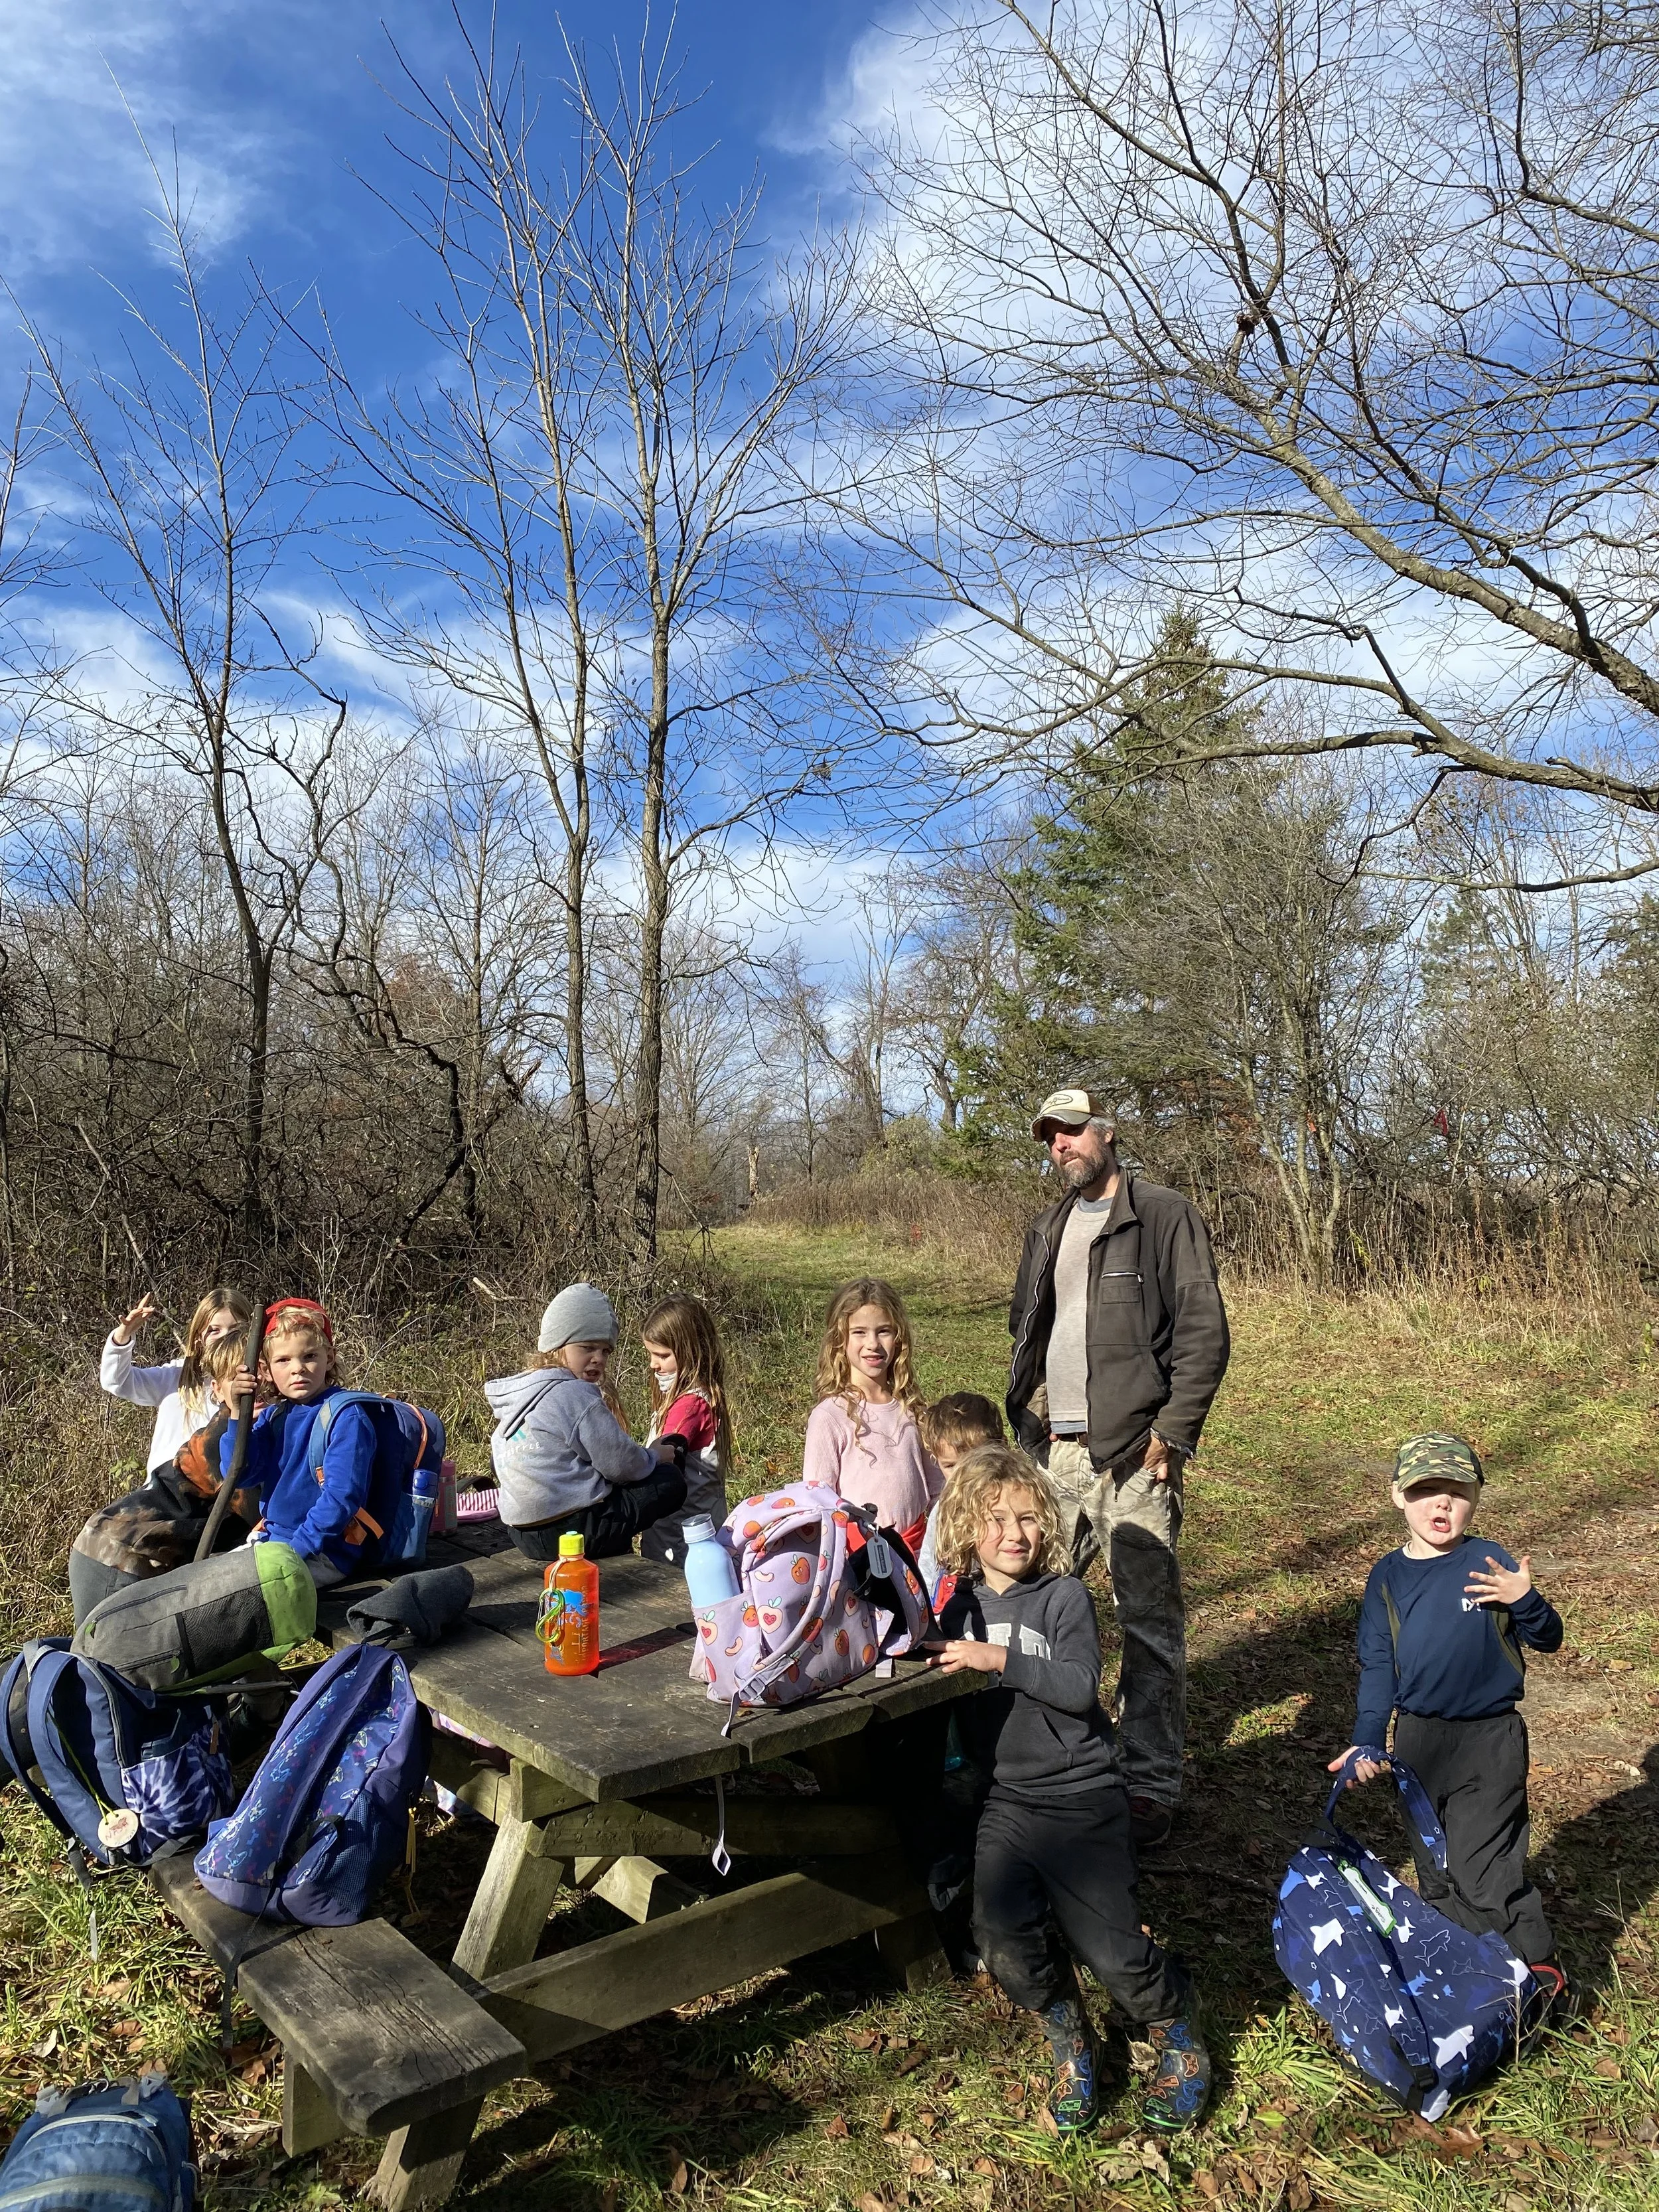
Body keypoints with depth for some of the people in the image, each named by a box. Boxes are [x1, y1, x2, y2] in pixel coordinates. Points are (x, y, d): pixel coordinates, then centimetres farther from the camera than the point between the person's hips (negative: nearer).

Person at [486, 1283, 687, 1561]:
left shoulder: (524, 1389, 10)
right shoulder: (575, 1396, -17)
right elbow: (621, 1464, -14)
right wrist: (656, 1456, 6)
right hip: (567, 1533, -9)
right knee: (670, 1480, -3)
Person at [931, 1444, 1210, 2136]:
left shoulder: (1064, 1596, -7)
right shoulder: (957, 1602, 4)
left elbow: (1080, 1687, -17)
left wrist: (1001, 1659, -24)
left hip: (1082, 1797, -3)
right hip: (1007, 1799, 3)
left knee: (1110, 1949, -6)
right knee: (1002, 1937, -16)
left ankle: (1178, 2039, 27)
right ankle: (1070, 2042, 14)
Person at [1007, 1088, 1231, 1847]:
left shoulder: (1165, 1217, -3)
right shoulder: (1048, 1230, 18)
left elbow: (1204, 1333, -9)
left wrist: (1172, 1433, -14)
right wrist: (1028, 1415, 11)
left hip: (1133, 1450, -6)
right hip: (1056, 1450, 6)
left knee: (1149, 1624, -1)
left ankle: (1151, 1785, 11)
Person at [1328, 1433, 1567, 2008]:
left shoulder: (1489, 1563, -8)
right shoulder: (1388, 1576, -1)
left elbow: (1549, 1639, -3)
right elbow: (1377, 1666, 3)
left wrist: (1525, 1601, -25)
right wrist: (1367, 1741, -4)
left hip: (1490, 1740, -3)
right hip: (1417, 1740, 4)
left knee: (1483, 1872, -2)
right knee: (1435, 1869, 16)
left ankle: (1537, 1969, 18)